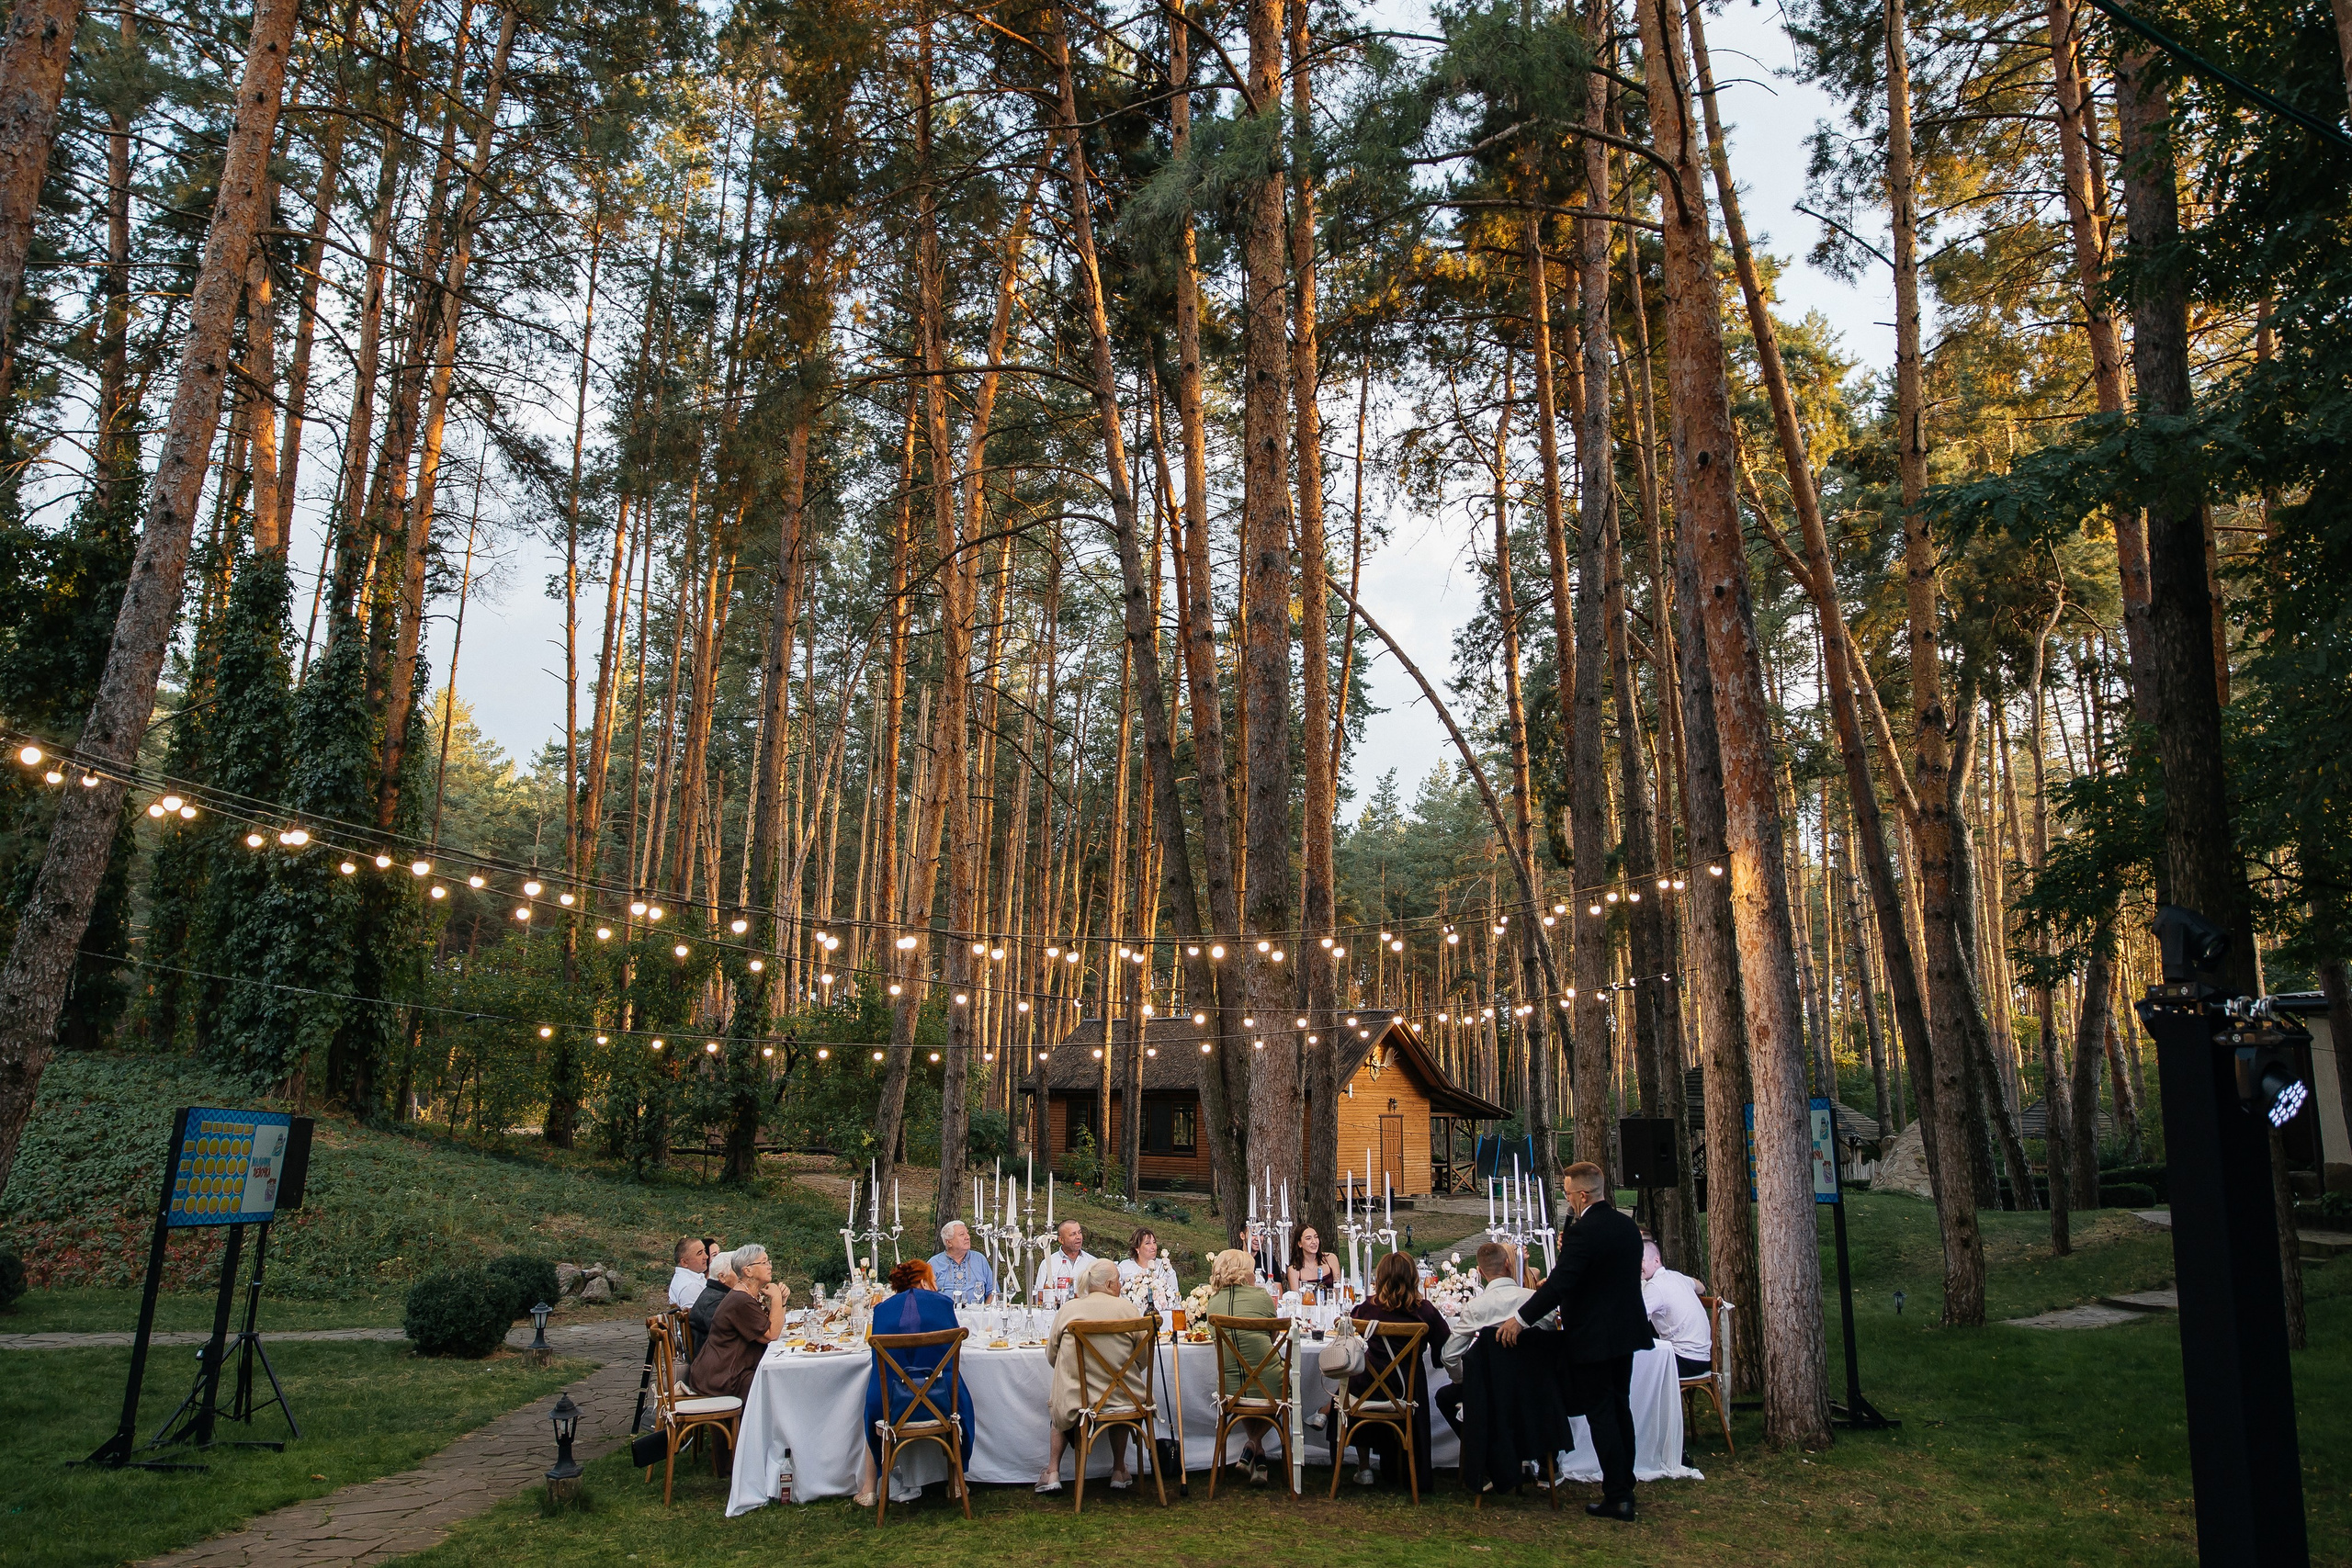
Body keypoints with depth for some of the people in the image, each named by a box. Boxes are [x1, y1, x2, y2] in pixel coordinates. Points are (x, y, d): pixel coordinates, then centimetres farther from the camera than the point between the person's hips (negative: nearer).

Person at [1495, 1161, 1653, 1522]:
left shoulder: (1582, 1232, -23)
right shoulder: (1628, 1226, 4)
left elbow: (1559, 1285, -26)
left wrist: (1520, 1319, -19)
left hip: (1592, 1338, -8)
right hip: (1627, 1330, 9)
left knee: (1601, 1413, 1)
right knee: (1620, 1407, 20)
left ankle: (1617, 1497, 4)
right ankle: (1624, 1485, 31)